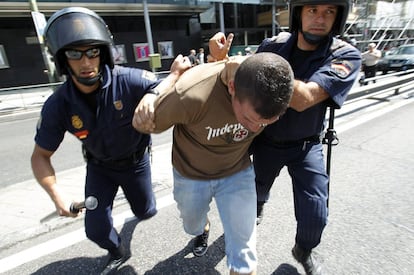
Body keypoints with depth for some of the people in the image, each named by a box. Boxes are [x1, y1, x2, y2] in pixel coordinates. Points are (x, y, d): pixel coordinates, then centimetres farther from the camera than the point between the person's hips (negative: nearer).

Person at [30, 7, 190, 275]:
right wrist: (57, 195, -23)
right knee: (97, 229, 4)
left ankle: (138, 195, 60)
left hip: (136, 161, -1)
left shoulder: (129, 80, -31)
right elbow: (40, 156, -11)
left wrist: (175, 73, -46)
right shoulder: (58, 105, -22)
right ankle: (118, 252, 42)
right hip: (100, 166, 2)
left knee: (146, 212, 19)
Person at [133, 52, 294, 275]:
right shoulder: (192, 94, -38)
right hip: (190, 175, 0)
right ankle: (203, 230, 66)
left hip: (238, 173, 1)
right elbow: (142, 123, -19)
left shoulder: (271, 88, -24)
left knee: (243, 252, 2)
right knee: (192, 225, 29)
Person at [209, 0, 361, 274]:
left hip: (306, 146, -1)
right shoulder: (273, 45, -12)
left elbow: (303, 99, -35)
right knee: (258, 188, 24)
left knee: (314, 215, -2)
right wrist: (222, 58, -20)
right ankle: (259, 204, 64)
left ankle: (304, 251, 35)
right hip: (266, 141, 2)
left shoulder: (346, 56, -19)